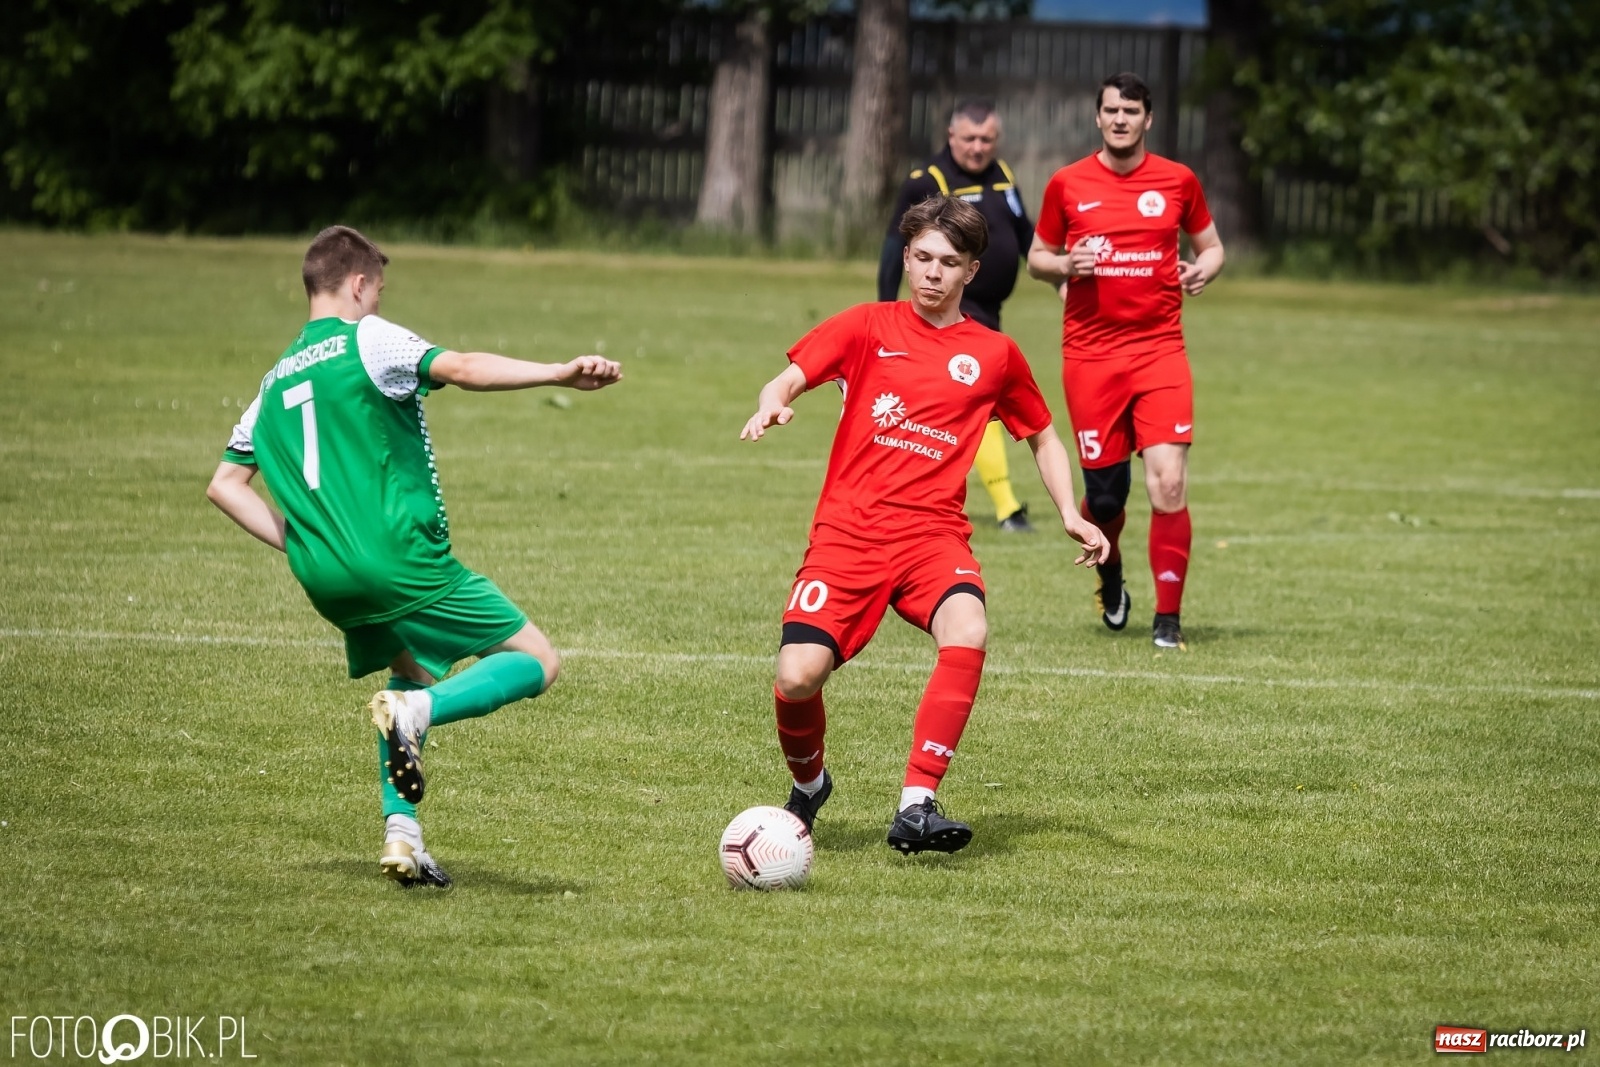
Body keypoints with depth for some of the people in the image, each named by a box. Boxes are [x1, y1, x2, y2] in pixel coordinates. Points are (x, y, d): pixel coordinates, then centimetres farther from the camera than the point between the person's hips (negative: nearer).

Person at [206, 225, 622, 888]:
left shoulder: (276, 381, 19)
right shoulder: (366, 340, -1)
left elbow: (225, 485, 19)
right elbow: (456, 368, -19)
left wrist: (299, 543, 18)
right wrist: (560, 374, -27)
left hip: (325, 578, 7)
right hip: (399, 557, -7)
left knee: (413, 676, 29)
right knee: (535, 660, 0)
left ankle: (400, 831, 11)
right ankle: (420, 709, -25)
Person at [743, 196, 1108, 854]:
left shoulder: (995, 355, 14)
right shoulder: (868, 327, 9)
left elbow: (1042, 438, 26)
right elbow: (790, 378, -1)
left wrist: (1070, 515, 12)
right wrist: (771, 406, -25)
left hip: (934, 534, 1)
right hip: (848, 530, -1)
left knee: (968, 633, -33)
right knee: (797, 677, -18)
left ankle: (916, 805, -29)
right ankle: (808, 785, 17)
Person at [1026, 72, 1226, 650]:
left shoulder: (1177, 181, 5)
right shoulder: (1067, 184, 4)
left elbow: (1210, 245, 18)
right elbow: (1037, 257, 14)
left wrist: (1202, 271, -5)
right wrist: (1066, 266, -9)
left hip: (1159, 348, 0)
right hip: (1090, 353, 0)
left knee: (1169, 481, -15)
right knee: (1104, 493, 2)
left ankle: (1168, 618, -5)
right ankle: (1110, 576, 36)